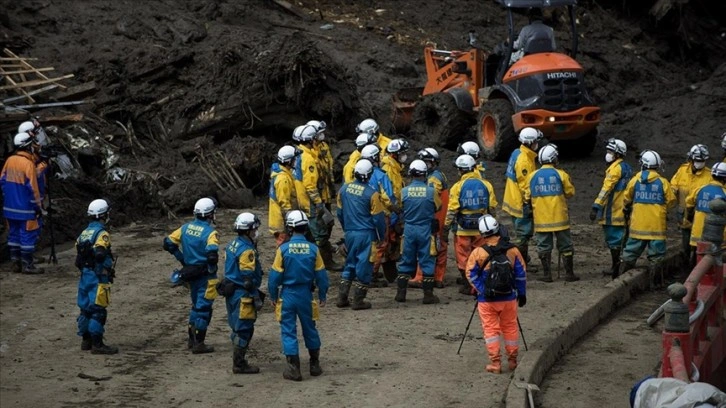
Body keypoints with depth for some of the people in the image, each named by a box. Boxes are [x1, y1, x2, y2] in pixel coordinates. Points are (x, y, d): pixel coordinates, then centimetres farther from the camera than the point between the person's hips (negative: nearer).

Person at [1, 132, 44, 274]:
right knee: (28, 235, 0)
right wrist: (38, 206, -8)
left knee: (14, 234, 14)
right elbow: (32, 187, -16)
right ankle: (27, 265, 2)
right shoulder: (28, 163, -17)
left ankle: (15, 262, 18)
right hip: (25, 208, -7)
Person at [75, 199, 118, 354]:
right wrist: (109, 270, -14)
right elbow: (100, 254, -27)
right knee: (98, 310, -6)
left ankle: (86, 340, 23)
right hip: (98, 277, -9)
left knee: (85, 308, 15)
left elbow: (78, 259, 14)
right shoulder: (102, 233, -13)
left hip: (84, 275, 9)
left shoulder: (84, 233, 12)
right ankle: (97, 344, -5)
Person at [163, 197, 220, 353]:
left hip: (189, 274, 7)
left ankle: (192, 339, 29)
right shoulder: (210, 232, -17)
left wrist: (182, 258, 12)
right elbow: (212, 253, -30)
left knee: (196, 305, 22)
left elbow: (168, 243, 4)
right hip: (205, 275, -7)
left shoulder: (186, 228, 3)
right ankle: (198, 344, 2)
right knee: (203, 308, 0)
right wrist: (212, 269, -10)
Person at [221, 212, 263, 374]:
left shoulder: (232, 245, 11)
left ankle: (238, 360, 24)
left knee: (238, 328, 17)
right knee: (244, 329, -3)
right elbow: (248, 278, -22)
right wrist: (256, 297, -17)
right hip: (242, 295, -10)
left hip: (231, 292, 10)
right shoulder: (247, 250, -19)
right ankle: (239, 364, 2)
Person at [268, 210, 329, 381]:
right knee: (310, 329, 18)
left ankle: (293, 369, 1)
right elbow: (321, 275, -1)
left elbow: (275, 275, -8)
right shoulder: (313, 249, -7)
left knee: (288, 331, 4)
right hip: (306, 295, 2)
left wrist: (273, 296, 5)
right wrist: (322, 296, 12)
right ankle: (315, 365, 28)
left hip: (287, 295, -2)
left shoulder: (283, 249, -12)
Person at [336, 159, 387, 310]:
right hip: (366, 235, -5)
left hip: (349, 233, 5)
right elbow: (378, 218, -10)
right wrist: (381, 237, 4)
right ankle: (358, 301, 6)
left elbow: (340, 213, 11)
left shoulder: (344, 189, 1)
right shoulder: (372, 194, -16)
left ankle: (342, 298, 17)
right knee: (364, 266, 3)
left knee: (350, 264, 18)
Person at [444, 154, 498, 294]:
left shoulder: (458, 186, -9)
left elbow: (452, 211, -10)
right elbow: (492, 208, 7)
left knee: (464, 258, 7)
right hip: (481, 229, 3)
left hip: (463, 229, -3)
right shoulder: (486, 185, 2)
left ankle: (468, 286, 8)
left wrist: (446, 229, -3)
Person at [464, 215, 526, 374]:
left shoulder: (478, 253, -12)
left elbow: (471, 274, -7)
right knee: (510, 328, 15)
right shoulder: (512, 250, -4)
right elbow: (521, 273, 3)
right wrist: (522, 294, 12)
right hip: (509, 298, 2)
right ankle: (512, 360, 22)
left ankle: (495, 363, 4)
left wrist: (480, 290, 3)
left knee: (491, 329, 6)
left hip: (487, 299, -2)